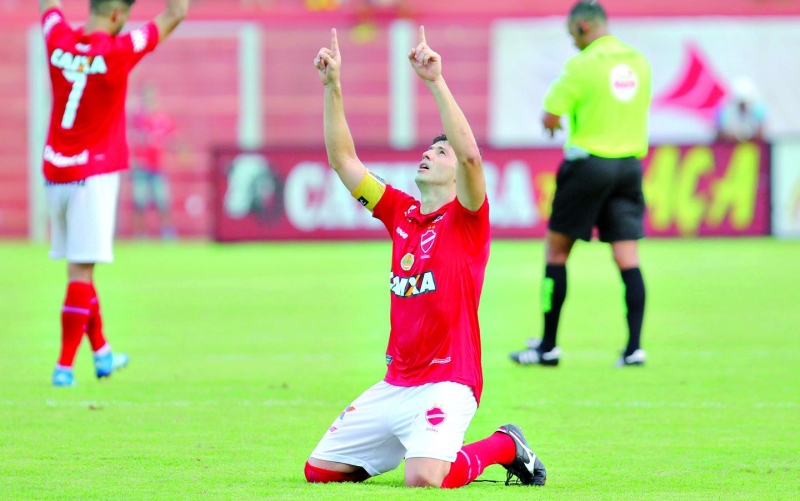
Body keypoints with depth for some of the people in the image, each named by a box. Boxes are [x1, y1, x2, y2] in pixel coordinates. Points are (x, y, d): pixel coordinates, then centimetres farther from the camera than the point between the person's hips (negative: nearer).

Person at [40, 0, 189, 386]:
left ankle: (101, 353, 29)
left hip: (54, 173, 6)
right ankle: (64, 366, -6)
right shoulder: (118, 51, -14)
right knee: (81, 271, -4)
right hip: (94, 176, -6)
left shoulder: (58, 40, -1)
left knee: (79, 265, 15)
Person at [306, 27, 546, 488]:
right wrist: (332, 85, 3)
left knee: (423, 479, -29)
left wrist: (436, 81, -28)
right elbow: (343, 159, 12)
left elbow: (470, 155, -25)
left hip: (446, 385, -7)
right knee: (319, 470, 5)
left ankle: (505, 446, 1)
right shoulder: (402, 213, 13)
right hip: (394, 385, 7)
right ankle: (414, 445, 24)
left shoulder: (468, 219, -5)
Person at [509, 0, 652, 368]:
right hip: (630, 165, 5)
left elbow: (550, 119, -12)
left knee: (556, 249, 6)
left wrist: (553, 122, 11)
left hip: (589, 164, -5)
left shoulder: (583, 65, -11)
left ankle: (548, 347, 7)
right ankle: (634, 347, -4)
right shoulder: (638, 61, 7)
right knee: (628, 257, 3)